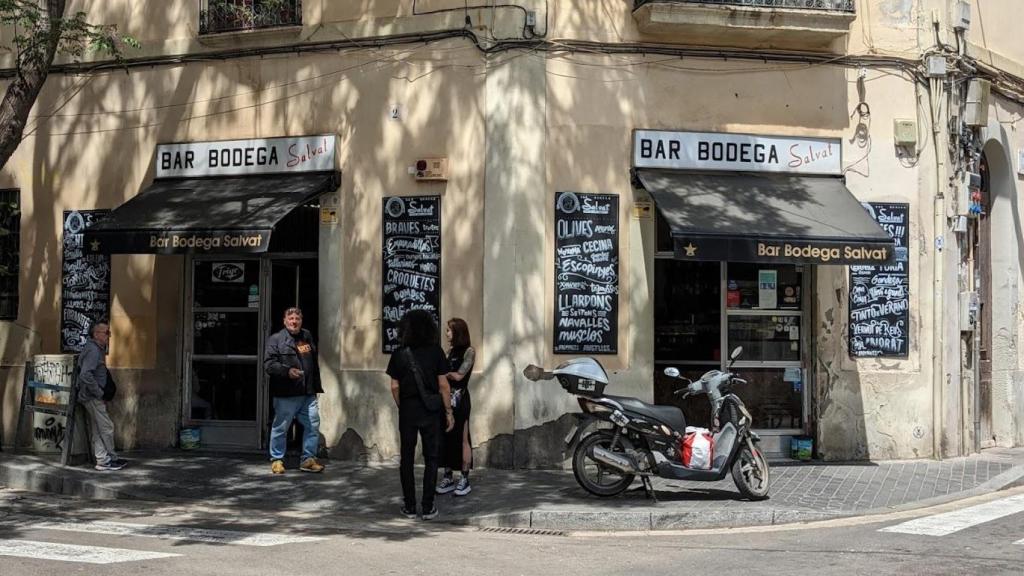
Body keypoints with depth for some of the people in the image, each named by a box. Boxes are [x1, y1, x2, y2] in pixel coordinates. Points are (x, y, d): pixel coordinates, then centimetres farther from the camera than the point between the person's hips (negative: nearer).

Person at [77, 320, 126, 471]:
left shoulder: (98, 349, 16)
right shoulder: (93, 350, -17)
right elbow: (85, 375, -28)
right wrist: (99, 393, -20)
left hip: (92, 396, 10)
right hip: (91, 396, -10)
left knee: (96, 429, 11)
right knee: (106, 427, -5)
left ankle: (102, 459, 14)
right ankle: (108, 460, 1)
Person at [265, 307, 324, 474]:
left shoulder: (307, 337, 17)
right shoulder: (275, 339, -3)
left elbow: (315, 364, 23)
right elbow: (269, 364, -11)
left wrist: (317, 386, 21)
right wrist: (287, 371, -24)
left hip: (308, 394, 5)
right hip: (286, 394, -5)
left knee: (313, 426, 3)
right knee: (281, 427, 2)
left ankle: (308, 459, 13)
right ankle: (276, 460, 15)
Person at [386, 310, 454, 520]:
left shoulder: (399, 354, -2)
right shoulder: (435, 352, -5)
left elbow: (395, 387, -1)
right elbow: (443, 385, -4)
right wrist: (449, 412, 3)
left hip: (407, 410, 1)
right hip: (430, 410, -1)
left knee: (407, 458, 10)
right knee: (430, 458, 7)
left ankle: (409, 507, 10)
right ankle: (428, 508, 4)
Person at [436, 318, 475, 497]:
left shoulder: (469, 351, -6)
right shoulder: (450, 351, 13)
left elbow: (458, 375, -11)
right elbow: (446, 373, 11)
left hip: (460, 399, -6)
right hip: (446, 398, 6)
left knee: (462, 439, -2)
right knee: (445, 438, 4)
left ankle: (465, 479, 2)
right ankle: (448, 477, 10)